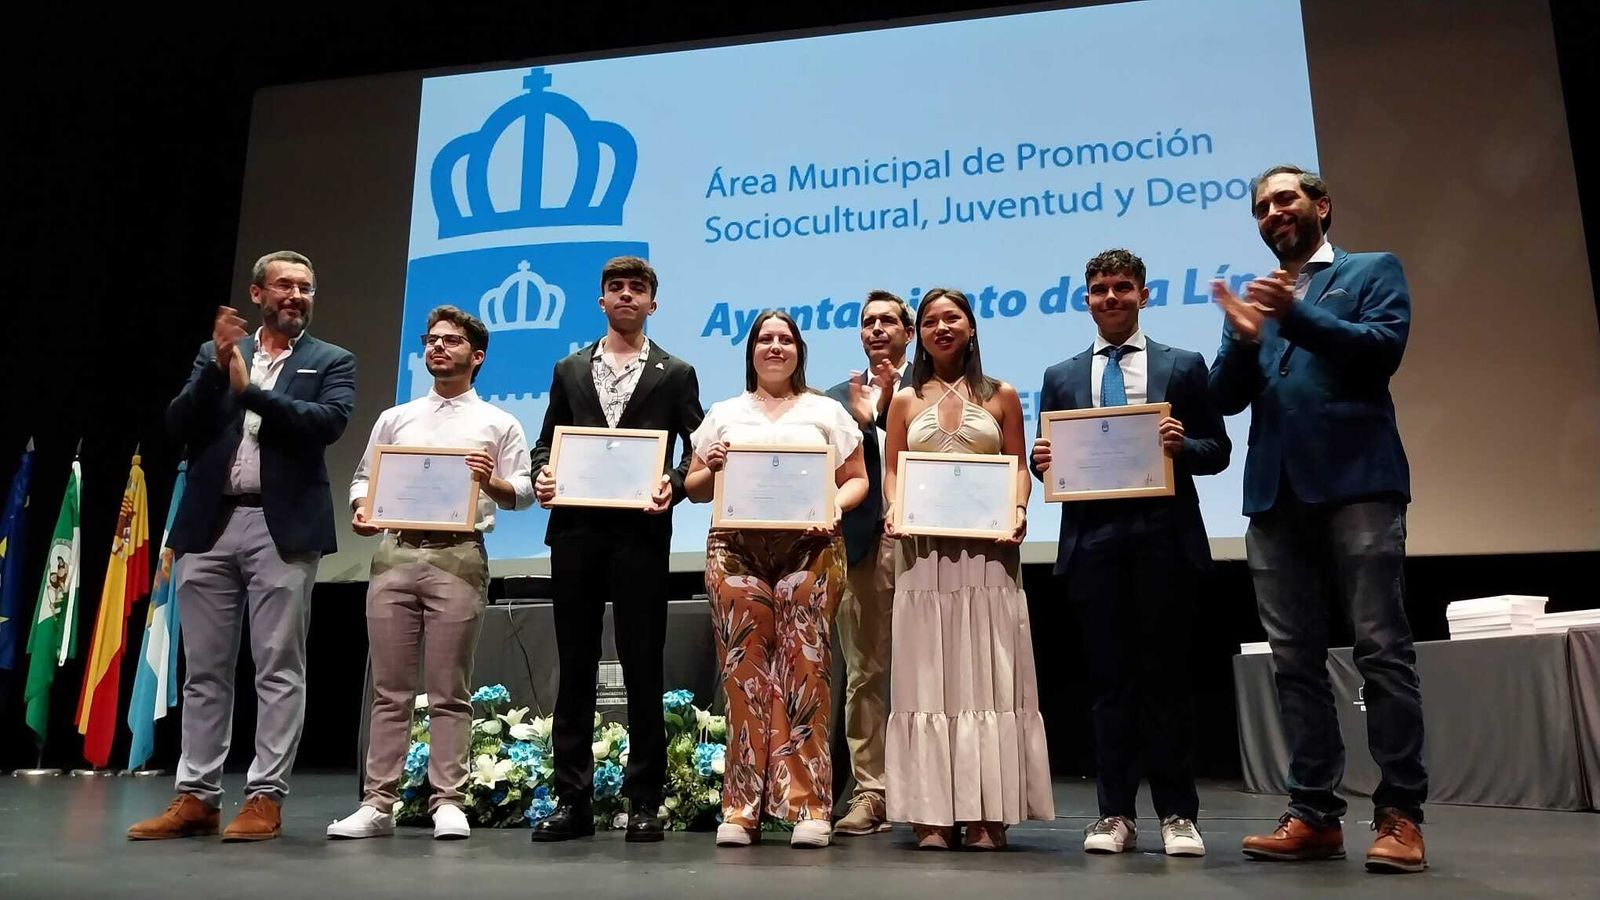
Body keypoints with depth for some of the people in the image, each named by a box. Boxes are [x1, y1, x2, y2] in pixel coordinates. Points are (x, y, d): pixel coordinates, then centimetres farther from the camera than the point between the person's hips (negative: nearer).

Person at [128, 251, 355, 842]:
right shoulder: (215, 354, 17)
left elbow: (329, 422, -10)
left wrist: (250, 387, -9)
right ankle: (196, 797, 15)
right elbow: (178, 426, 6)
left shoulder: (331, 361, 9)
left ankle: (266, 798, 3)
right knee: (204, 671, 8)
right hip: (210, 527, 3)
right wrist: (217, 368, -7)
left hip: (282, 529, -3)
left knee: (279, 670, -3)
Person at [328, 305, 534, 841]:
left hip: (458, 558, -3)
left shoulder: (497, 423, 9)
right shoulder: (394, 419, 19)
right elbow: (363, 477, 17)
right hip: (394, 554, 3)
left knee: (449, 692, 0)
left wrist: (491, 482, -16)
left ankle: (447, 803, 5)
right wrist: (362, 509, -4)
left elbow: (524, 492, 4)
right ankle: (378, 804, 9)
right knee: (389, 689, 4)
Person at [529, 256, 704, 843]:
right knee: (575, 666, 7)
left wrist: (674, 485, -15)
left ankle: (644, 800, 10)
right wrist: (542, 477, -4)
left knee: (642, 666, 1)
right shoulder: (569, 371, 16)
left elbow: (698, 450, 4)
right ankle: (572, 798, 15)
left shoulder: (675, 374, 9)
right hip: (575, 530, 3)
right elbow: (546, 444, 16)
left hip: (640, 532, -3)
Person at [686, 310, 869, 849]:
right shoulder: (724, 414, 18)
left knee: (805, 672, -7)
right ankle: (742, 805, 4)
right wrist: (712, 469, -4)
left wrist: (835, 508, -9)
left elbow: (856, 479, 11)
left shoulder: (825, 411, 15)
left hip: (809, 548, -1)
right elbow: (694, 488, 17)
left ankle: (809, 806, 0)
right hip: (736, 548, 1)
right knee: (745, 674, -4)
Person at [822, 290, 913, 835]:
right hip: (861, 543, 3)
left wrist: (891, 409, -12)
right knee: (864, 674, 5)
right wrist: (862, 419, -9)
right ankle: (869, 792, 12)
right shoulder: (839, 398, 16)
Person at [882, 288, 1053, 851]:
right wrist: (894, 509, -10)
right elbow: (891, 471, 10)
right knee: (929, 675, 1)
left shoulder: (1001, 396, 10)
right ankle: (933, 813, 5)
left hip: (988, 547, -1)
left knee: (986, 673, 0)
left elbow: (1018, 468, 8)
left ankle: (986, 812, 6)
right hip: (925, 550, 1)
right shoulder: (905, 401, 13)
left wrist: (1018, 511, -11)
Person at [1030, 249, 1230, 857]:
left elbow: (1218, 451, 7)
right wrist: (1042, 461, -9)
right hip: (1093, 539, 2)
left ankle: (1177, 814, 15)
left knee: (1166, 675, 4)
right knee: (1108, 679, 6)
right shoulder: (1061, 377, 14)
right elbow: (1050, 459, 14)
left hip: (1164, 537, -1)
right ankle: (1116, 814, 14)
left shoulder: (1183, 366, 9)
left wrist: (1183, 445, -14)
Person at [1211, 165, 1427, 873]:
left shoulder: (1373, 271, 12)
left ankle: (1400, 813, 1)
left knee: (1382, 647, -6)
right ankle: (1314, 812, 8)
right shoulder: (1252, 297, 22)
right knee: (1295, 658, 3)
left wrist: (1296, 314, -13)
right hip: (1275, 494, 4)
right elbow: (1227, 398, 11)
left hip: (1356, 481, -4)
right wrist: (1245, 337, -7)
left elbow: (1384, 347, -6)